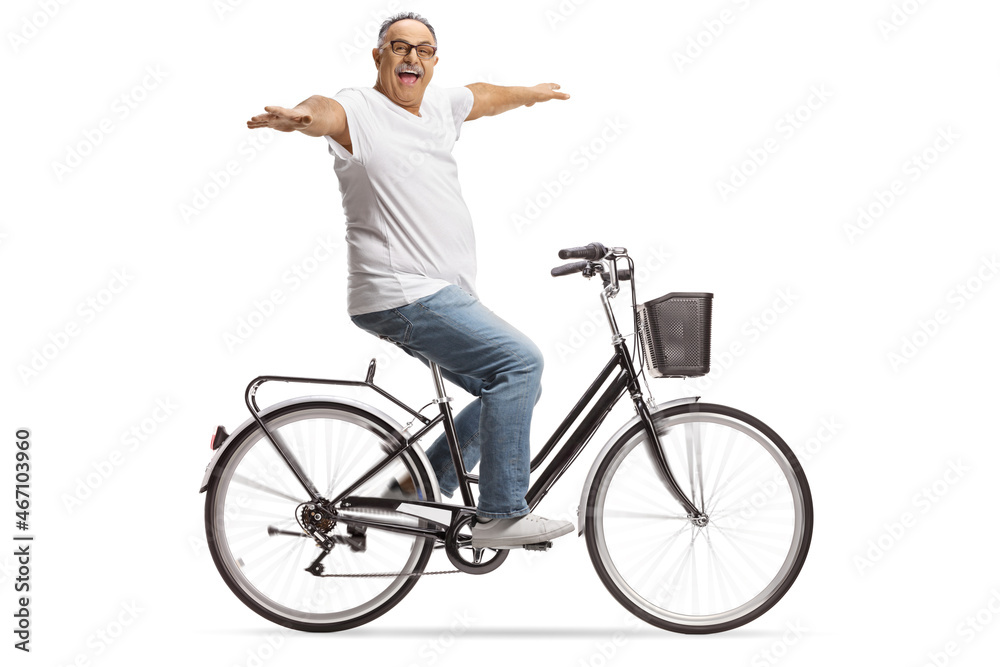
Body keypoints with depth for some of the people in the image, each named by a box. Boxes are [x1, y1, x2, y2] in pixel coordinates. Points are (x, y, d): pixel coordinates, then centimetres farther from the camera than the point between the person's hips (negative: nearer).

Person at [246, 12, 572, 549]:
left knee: (512, 390, 13)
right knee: (520, 361, -20)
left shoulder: (439, 106, 16)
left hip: (446, 296, 10)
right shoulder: (360, 111, -7)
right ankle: (501, 516, -16)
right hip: (402, 297, -10)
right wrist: (300, 115, -53)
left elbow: (482, 97, 37)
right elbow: (326, 112, -30)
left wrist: (532, 93, 53)